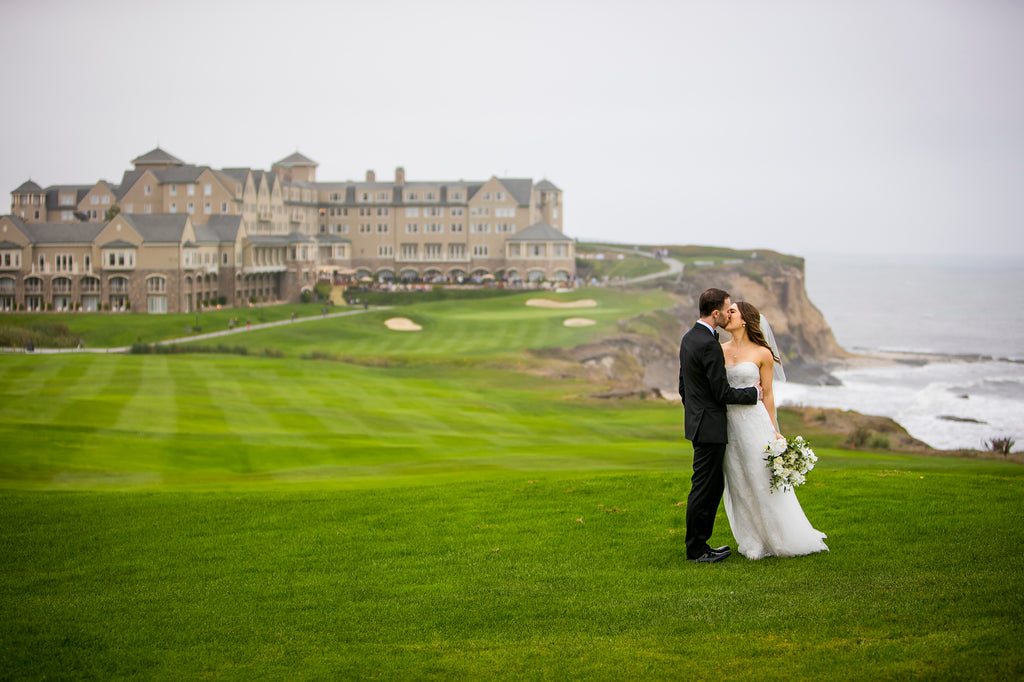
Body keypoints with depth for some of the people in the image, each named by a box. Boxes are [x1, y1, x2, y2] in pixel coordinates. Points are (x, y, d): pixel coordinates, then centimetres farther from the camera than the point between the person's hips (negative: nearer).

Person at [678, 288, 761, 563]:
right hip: (710, 427, -10)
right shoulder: (709, 346, -21)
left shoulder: (689, 338, 9)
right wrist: (753, 392, -4)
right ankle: (696, 550, 6)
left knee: (714, 485, 17)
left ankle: (700, 543, 22)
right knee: (703, 488, -1)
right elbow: (722, 393, -19)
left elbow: (683, 386, 18)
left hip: (697, 422, 10)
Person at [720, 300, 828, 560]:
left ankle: (784, 538, 13)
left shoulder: (762, 354, -3)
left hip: (754, 421, -4)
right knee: (739, 485, 7)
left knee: (763, 481, -1)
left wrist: (773, 431, 0)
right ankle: (753, 542, 18)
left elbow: (768, 394, 1)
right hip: (729, 423, 4)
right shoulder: (721, 350, 8)